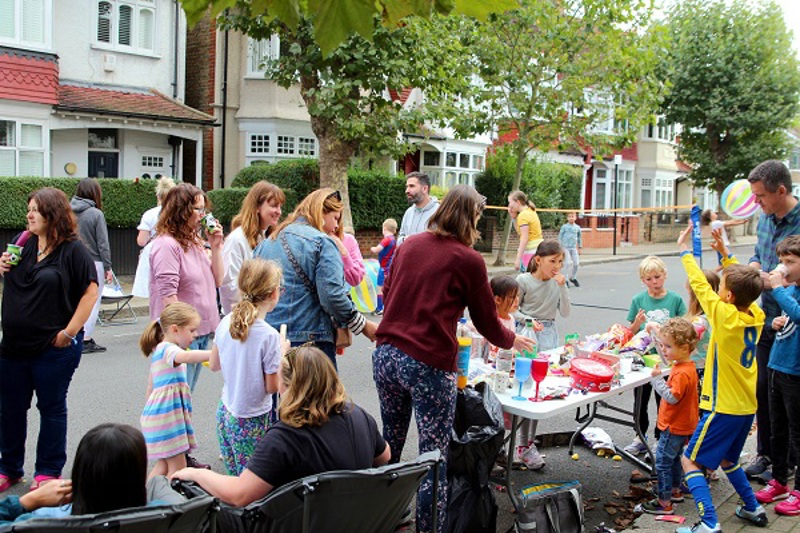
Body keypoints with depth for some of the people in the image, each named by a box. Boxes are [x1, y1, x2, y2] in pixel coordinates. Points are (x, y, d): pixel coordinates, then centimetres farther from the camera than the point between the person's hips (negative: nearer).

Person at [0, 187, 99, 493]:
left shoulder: (73, 250, -10)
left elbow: (90, 291, -12)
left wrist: (70, 332, -15)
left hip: (54, 347, -6)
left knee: (51, 408, 7)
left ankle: (48, 471, 21)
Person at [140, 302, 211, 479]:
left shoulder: (158, 351, 16)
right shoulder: (168, 349, -16)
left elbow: (151, 385, 24)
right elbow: (185, 356, -40)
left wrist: (150, 409, 32)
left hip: (159, 413, 10)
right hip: (167, 415, -10)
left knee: (164, 464, 16)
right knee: (177, 467, -5)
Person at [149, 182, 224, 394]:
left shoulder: (194, 243, 14)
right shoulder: (167, 245, -14)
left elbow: (217, 281, 14)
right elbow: (168, 295, -19)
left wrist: (215, 247, 4)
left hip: (202, 332, 9)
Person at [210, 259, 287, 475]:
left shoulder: (225, 323, -3)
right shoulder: (269, 336, -21)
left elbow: (214, 365, 10)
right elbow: (272, 386, -14)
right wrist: (281, 355, -2)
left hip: (225, 413, 6)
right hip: (252, 422, -6)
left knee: (233, 477, 15)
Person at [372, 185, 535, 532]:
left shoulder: (410, 245, 10)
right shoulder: (469, 260, -5)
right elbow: (487, 322, 4)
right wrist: (513, 341, 23)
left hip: (386, 356, 7)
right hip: (429, 365, -6)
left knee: (388, 447, 20)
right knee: (434, 459, 3)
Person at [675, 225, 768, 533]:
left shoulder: (726, 316, -21)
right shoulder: (756, 316, -2)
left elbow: (699, 284, -14)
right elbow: (742, 282, 14)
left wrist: (684, 249, -4)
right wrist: (725, 253, 15)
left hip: (724, 407, -8)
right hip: (746, 406, 8)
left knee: (690, 461, -2)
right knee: (727, 459, 27)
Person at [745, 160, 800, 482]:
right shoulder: (765, 218, 6)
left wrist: (772, 281, -23)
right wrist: (750, 271, -1)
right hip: (767, 320, 7)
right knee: (763, 390, 15)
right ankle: (765, 455, 30)